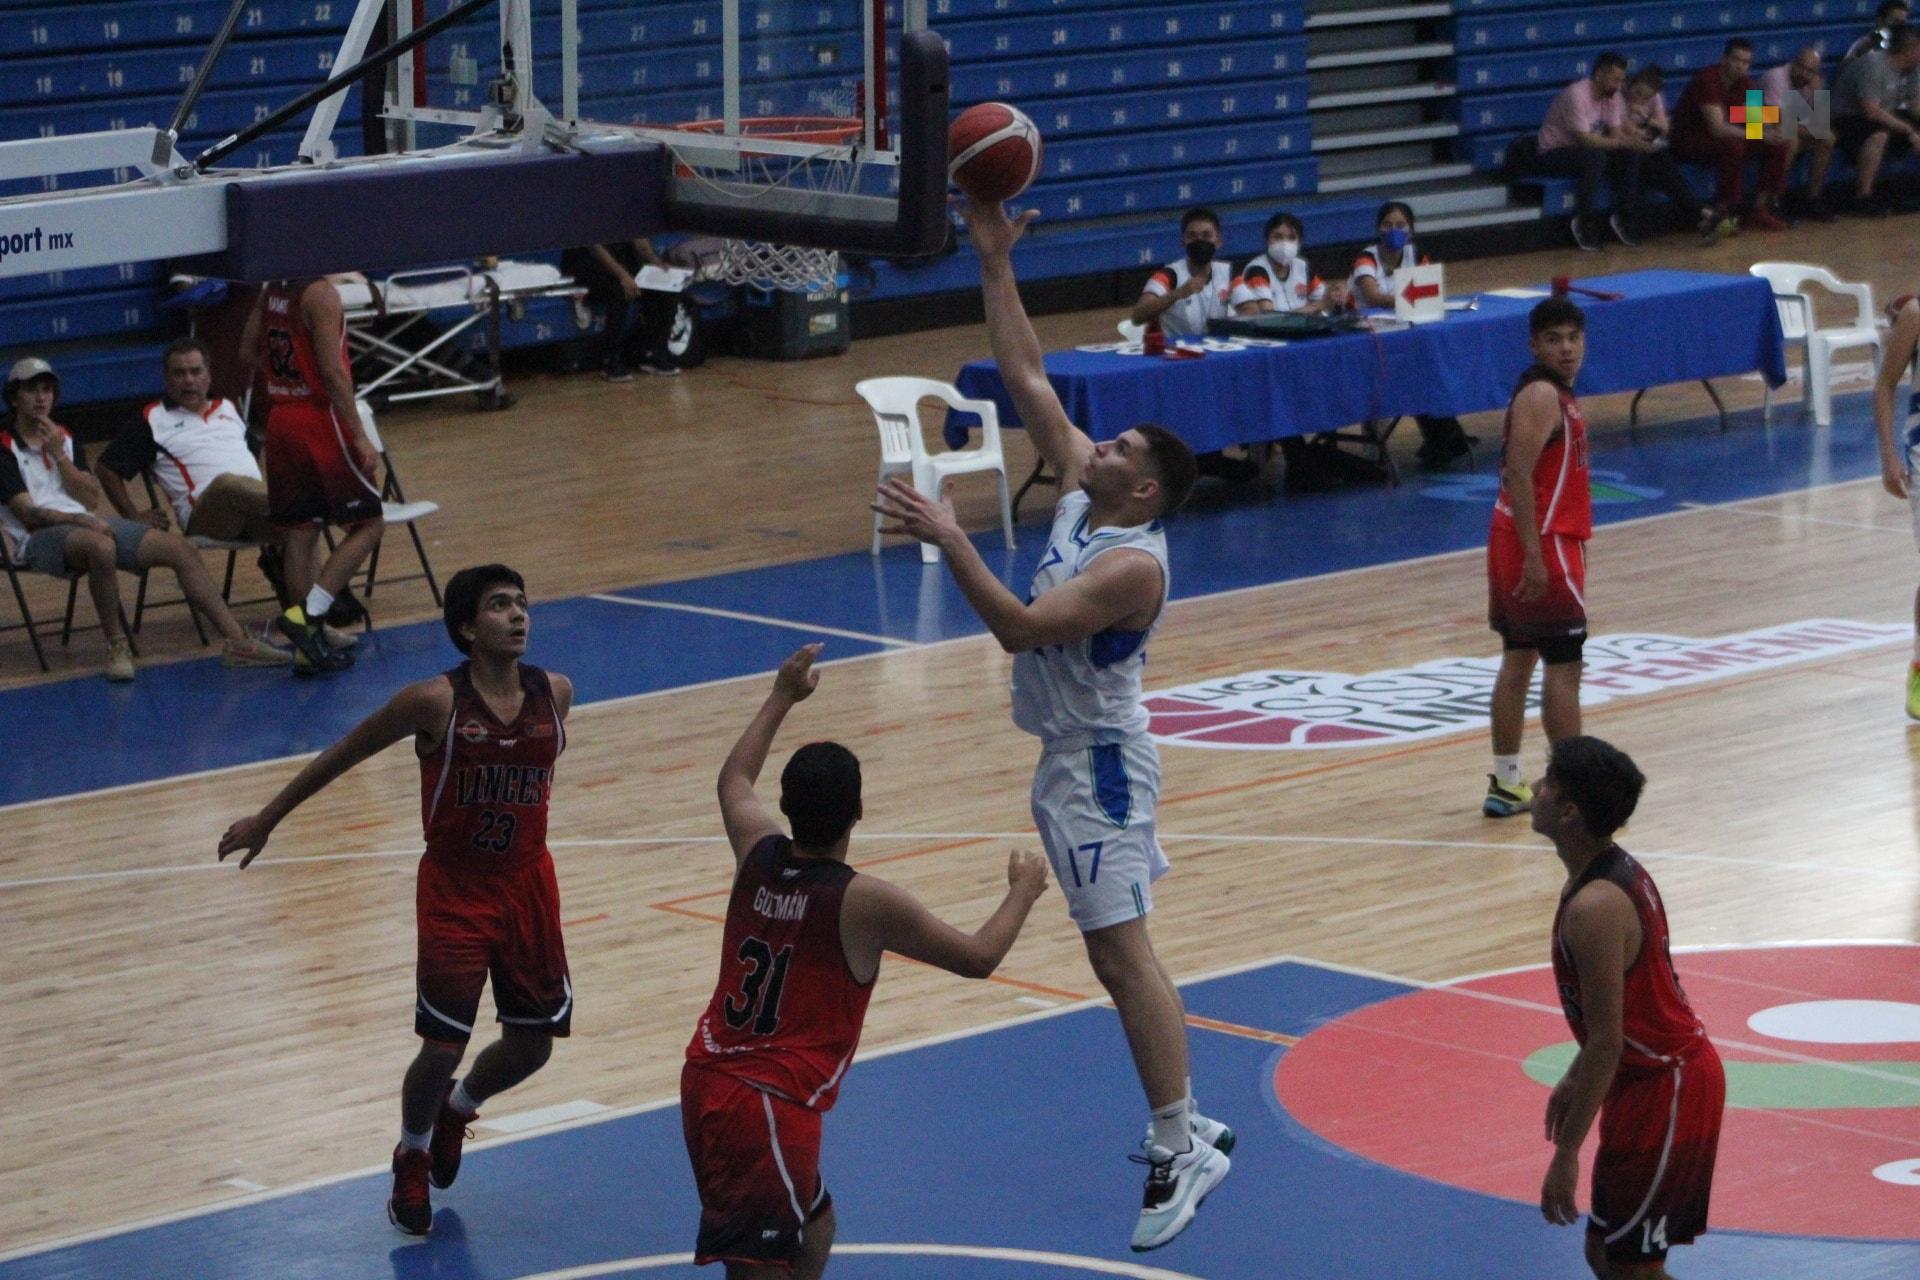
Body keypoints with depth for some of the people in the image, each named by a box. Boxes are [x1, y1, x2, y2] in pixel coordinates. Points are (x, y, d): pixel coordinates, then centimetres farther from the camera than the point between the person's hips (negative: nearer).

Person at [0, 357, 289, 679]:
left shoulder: (63, 438, 22)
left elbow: (91, 498, 11)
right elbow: (28, 513, -11)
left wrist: (60, 456, 0)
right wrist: (80, 519, -24)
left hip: (86, 524, 7)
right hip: (38, 537, -7)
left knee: (179, 548, -9)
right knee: (101, 546, -41)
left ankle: (237, 641, -13)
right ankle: (116, 645, -25)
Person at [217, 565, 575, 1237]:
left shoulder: (554, 693, -6)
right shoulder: (436, 701, -17)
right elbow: (342, 754, -5)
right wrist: (266, 819, 1)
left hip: (527, 884, 4)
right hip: (454, 887, -4)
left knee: (531, 1044, 8)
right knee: (442, 1046, -6)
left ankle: (456, 1109, 40)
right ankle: (412, 1158, 23)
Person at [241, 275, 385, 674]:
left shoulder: (272, 290, 7)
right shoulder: (321, 293, -16)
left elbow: (248, 347, 17)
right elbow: (333, 371, -20)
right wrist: (359, 437, -18)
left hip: (281, 419, 8)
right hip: (321, 419, -8)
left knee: (300, 532, 10)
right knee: (369, 524, 3)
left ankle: (307, 648, 11)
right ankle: (307, 614, -9)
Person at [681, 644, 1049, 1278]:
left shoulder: (756, 854, 3)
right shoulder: (866, 902, -13)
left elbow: (734, 779, 28)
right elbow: (978, 958, -1)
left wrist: (782, 697, 39)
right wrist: (1023, 890, 16)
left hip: (707, 1083, 8)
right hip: (771, 1108, -8)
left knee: (813, 1225, 27)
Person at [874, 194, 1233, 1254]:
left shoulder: (1131, 562, -22)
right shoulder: (1081, 493, 4)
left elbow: (1021, 626, -33)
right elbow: (1026, 378, 7)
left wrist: (947, 539, -34)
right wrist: (994, 265, 2)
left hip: (1097, 765, -10)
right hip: (1071, 758, 10)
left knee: (1120, 951, -11)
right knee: (1118, 953, 14)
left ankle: (1178, 1149, -10)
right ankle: (1185, 1129, 20)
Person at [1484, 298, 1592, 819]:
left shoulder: (1555, 393, 14)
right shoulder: (1542, 396, -17)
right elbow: (1519, 474, -24)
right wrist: (1535, 555, -27)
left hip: (1526, 542, 10)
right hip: (1541, 543, -10)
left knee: (1519, 658, 12)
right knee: (1563, 664, -6)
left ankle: (1506, 784, 17)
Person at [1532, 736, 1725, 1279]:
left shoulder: (1594, 908, -25)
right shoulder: (1619, 870, 6)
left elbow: (1606, 1042, -24)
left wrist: (1566, 1154, -21)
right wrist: (1574, 1081, 26)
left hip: (1660, 1090, -10)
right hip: (1675, 1073, 10)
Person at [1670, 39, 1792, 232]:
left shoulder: (1743, 83, 2)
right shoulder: (1708, 80, -24)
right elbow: (1717, 128, -31)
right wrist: (1759, 136, -32)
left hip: (1721, 137, 9)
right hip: (1689, 141, -9)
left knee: (1778, 146, -2)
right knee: (1733, 147, -38)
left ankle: (1758, 212, 0)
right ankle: (1721, 214, -28)